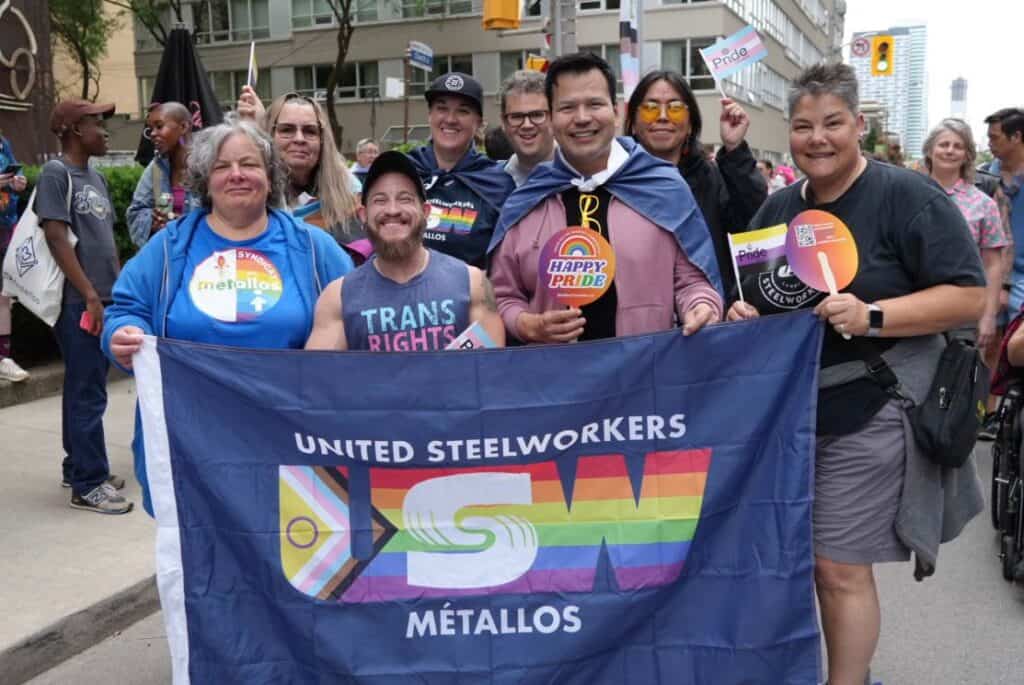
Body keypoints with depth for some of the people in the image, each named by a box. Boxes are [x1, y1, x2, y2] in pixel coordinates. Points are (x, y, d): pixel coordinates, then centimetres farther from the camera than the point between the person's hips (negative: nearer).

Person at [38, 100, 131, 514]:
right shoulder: (55, 173, -9)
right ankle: (88, 485, 1)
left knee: (84, 388, 15)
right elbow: (56, 236, -15)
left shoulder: (96, 177, 16)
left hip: (104, 299, 8)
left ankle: (78, 467, 26)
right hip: (78, 302, -8)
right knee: (87, 394, -5)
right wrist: (90, 296, -18)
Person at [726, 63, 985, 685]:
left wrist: (873, 316, -25)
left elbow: (968, 296, -14)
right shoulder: (778, 208, 10)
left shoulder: (907, 197, -10)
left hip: (869, 413, -6)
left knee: (841, 568, -1)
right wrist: (743, 315, -1)